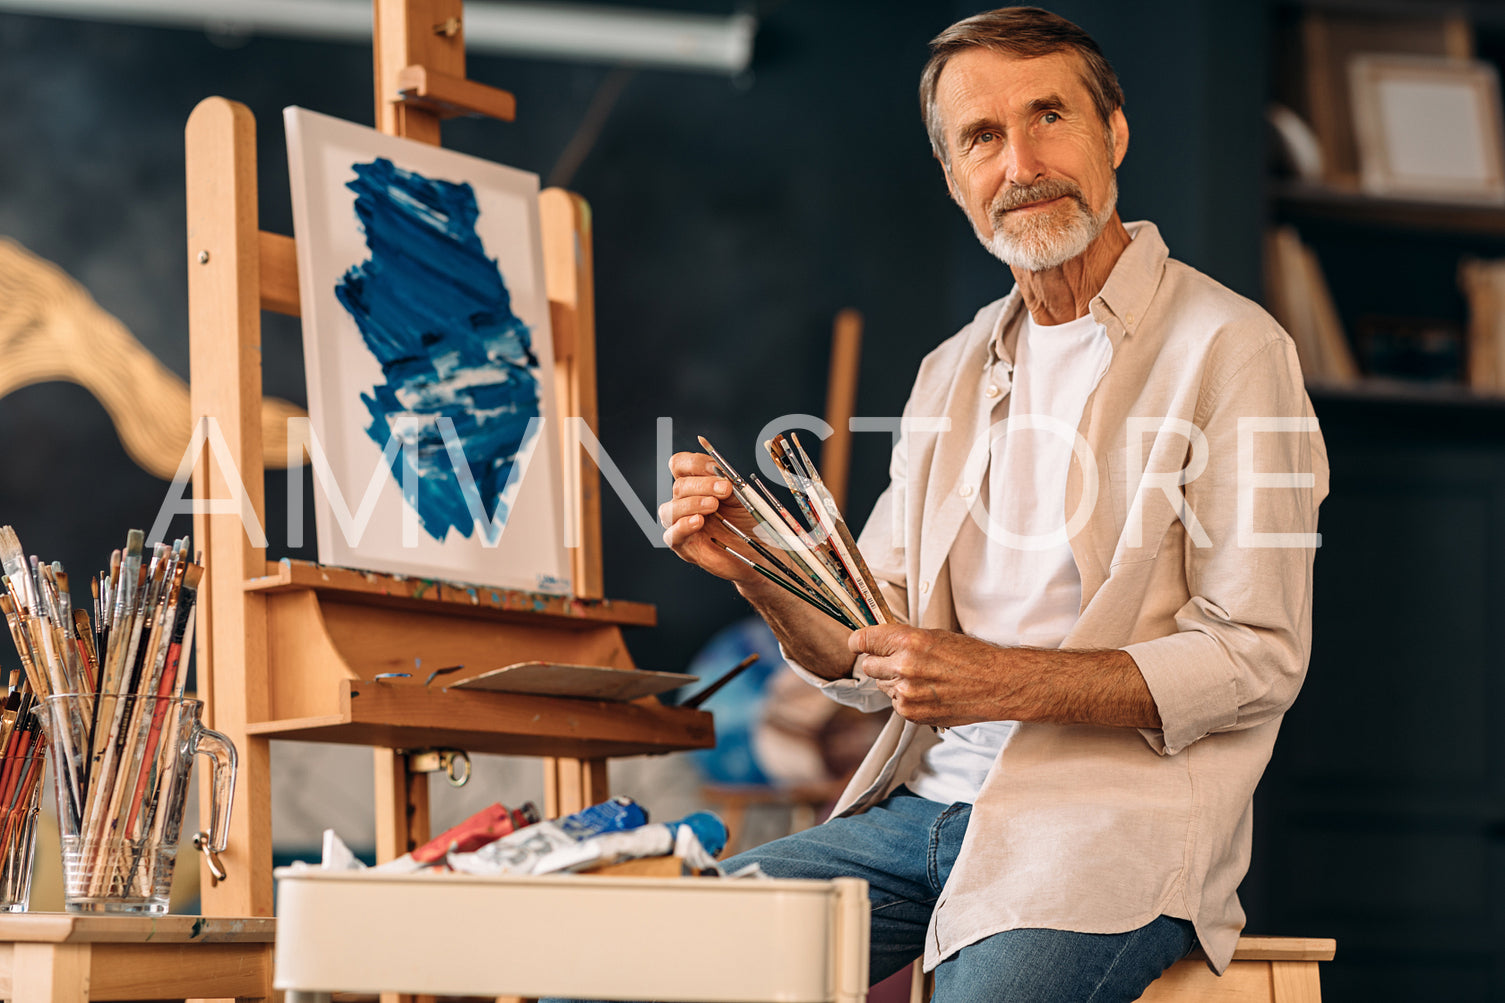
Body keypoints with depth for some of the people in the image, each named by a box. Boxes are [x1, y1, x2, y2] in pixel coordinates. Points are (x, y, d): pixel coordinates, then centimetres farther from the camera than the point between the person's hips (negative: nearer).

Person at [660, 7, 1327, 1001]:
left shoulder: (1225, 348, -4)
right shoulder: (953, 373, 17)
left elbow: (1258, 660, -10)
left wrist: (1004, 681, -18)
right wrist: (758, 570, -3)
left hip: (1112, 825, -5)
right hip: (928, 802, 6)